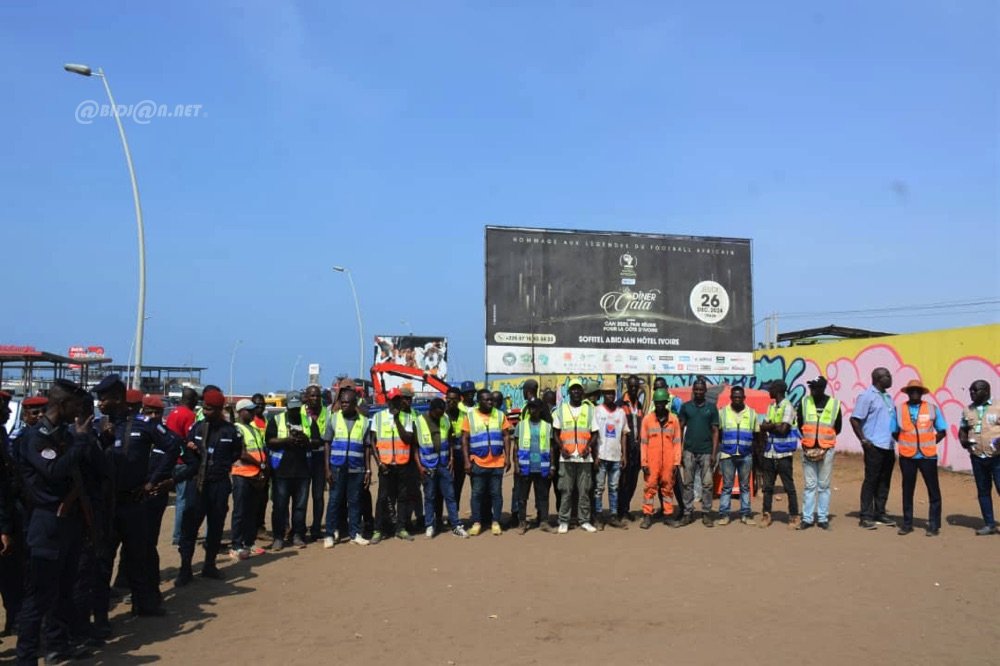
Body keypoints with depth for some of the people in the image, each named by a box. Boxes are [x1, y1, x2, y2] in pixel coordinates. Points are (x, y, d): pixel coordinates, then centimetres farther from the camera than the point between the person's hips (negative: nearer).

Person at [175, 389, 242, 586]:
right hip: (197, 482, 0)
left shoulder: (230, 431, -1)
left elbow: (237, 453, 12)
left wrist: (222, 464, 0)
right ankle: (185, 568, 3)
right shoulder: (197, 427, 4)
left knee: (216, 525, 9)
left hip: (220, 484, 0)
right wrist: (189, 449, -10)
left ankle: (210, 565, 22)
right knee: (190, 525, -4)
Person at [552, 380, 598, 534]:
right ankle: (563, 521, 8)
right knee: (565, 490, 1)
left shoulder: (589, 410, 7)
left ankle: (584, 521, 12)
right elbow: (556, 432, 9)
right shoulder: (561, 409, 7)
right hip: (566, 457, 0)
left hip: (584, 457, 1)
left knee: (584, 490, 3)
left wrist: (588, 447, -8)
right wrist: (561, 447, -7)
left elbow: (594, 433, 9)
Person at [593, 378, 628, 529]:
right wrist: (595, 455, -9)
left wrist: (624, 455, 6)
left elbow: (624, 435, 11)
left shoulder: (621, 412, 9)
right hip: (601, 456, -3)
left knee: (614, 488, 9)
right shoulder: (596, 411, -2)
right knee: (599, 487, 1)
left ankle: (613, 516, 14)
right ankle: (599, 517, 7)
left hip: (616, 456, 3)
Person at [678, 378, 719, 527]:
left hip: (706, 451, -1)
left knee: (707, 484, 1)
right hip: (689, 451, 1)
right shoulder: (685, 406, 6)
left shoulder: (711, 408, 5)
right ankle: (688, 513, 10)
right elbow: (680, 429, 7)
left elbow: (715, 431, 4)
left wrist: (714, 453, -4)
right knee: (688, 484, 4)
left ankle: (706, 513, 9)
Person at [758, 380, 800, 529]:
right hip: (769, 453, 7)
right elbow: (763, 427, 8)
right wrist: (775, 426, -9)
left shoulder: (787, 407, -11)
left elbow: (783, 429, -20)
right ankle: (766, 515, 19)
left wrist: (770, 425, -5)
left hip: (783, 453, -7)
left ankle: (793, 517, 7)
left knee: (789, 487, 0)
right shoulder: (771, 406, 13)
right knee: (767, 486, 11)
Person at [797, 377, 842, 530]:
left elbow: (837, 428, 7)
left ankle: (823, 518, 14)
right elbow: (800, 425, 11)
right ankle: (807, 518, 9)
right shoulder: (804, 402, 2)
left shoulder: (834, 404, -1)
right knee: (810, 485, 4)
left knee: (824, 485, 6)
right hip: (808, 449, 1)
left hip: (826, 450, -1)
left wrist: (825, 440, 0)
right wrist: (808, 440, 1)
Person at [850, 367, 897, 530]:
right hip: (874, 445, -8)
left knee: (884, 481, 11)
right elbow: (855, 419, -12)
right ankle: (866, 516, 2)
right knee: (871, 480, -3)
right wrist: (863, 440, -15)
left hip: (889, 446, 8)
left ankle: (880, 513, 21)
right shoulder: (867, 396, -8)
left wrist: (895, 438, 13)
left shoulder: (887, 397, 17)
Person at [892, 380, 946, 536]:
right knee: (907, 490, 8)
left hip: (928, 456, -1)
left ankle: (934, 525, 11)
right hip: (907, 456, 1)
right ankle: (907, 523, 17)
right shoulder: (899, 410, 3)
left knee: (933, 490, 2)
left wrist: (929, 444, -4)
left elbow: (941, 431, 6)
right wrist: (905, 444, -2)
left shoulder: (932, 409, 2)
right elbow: (895, 433, 9)